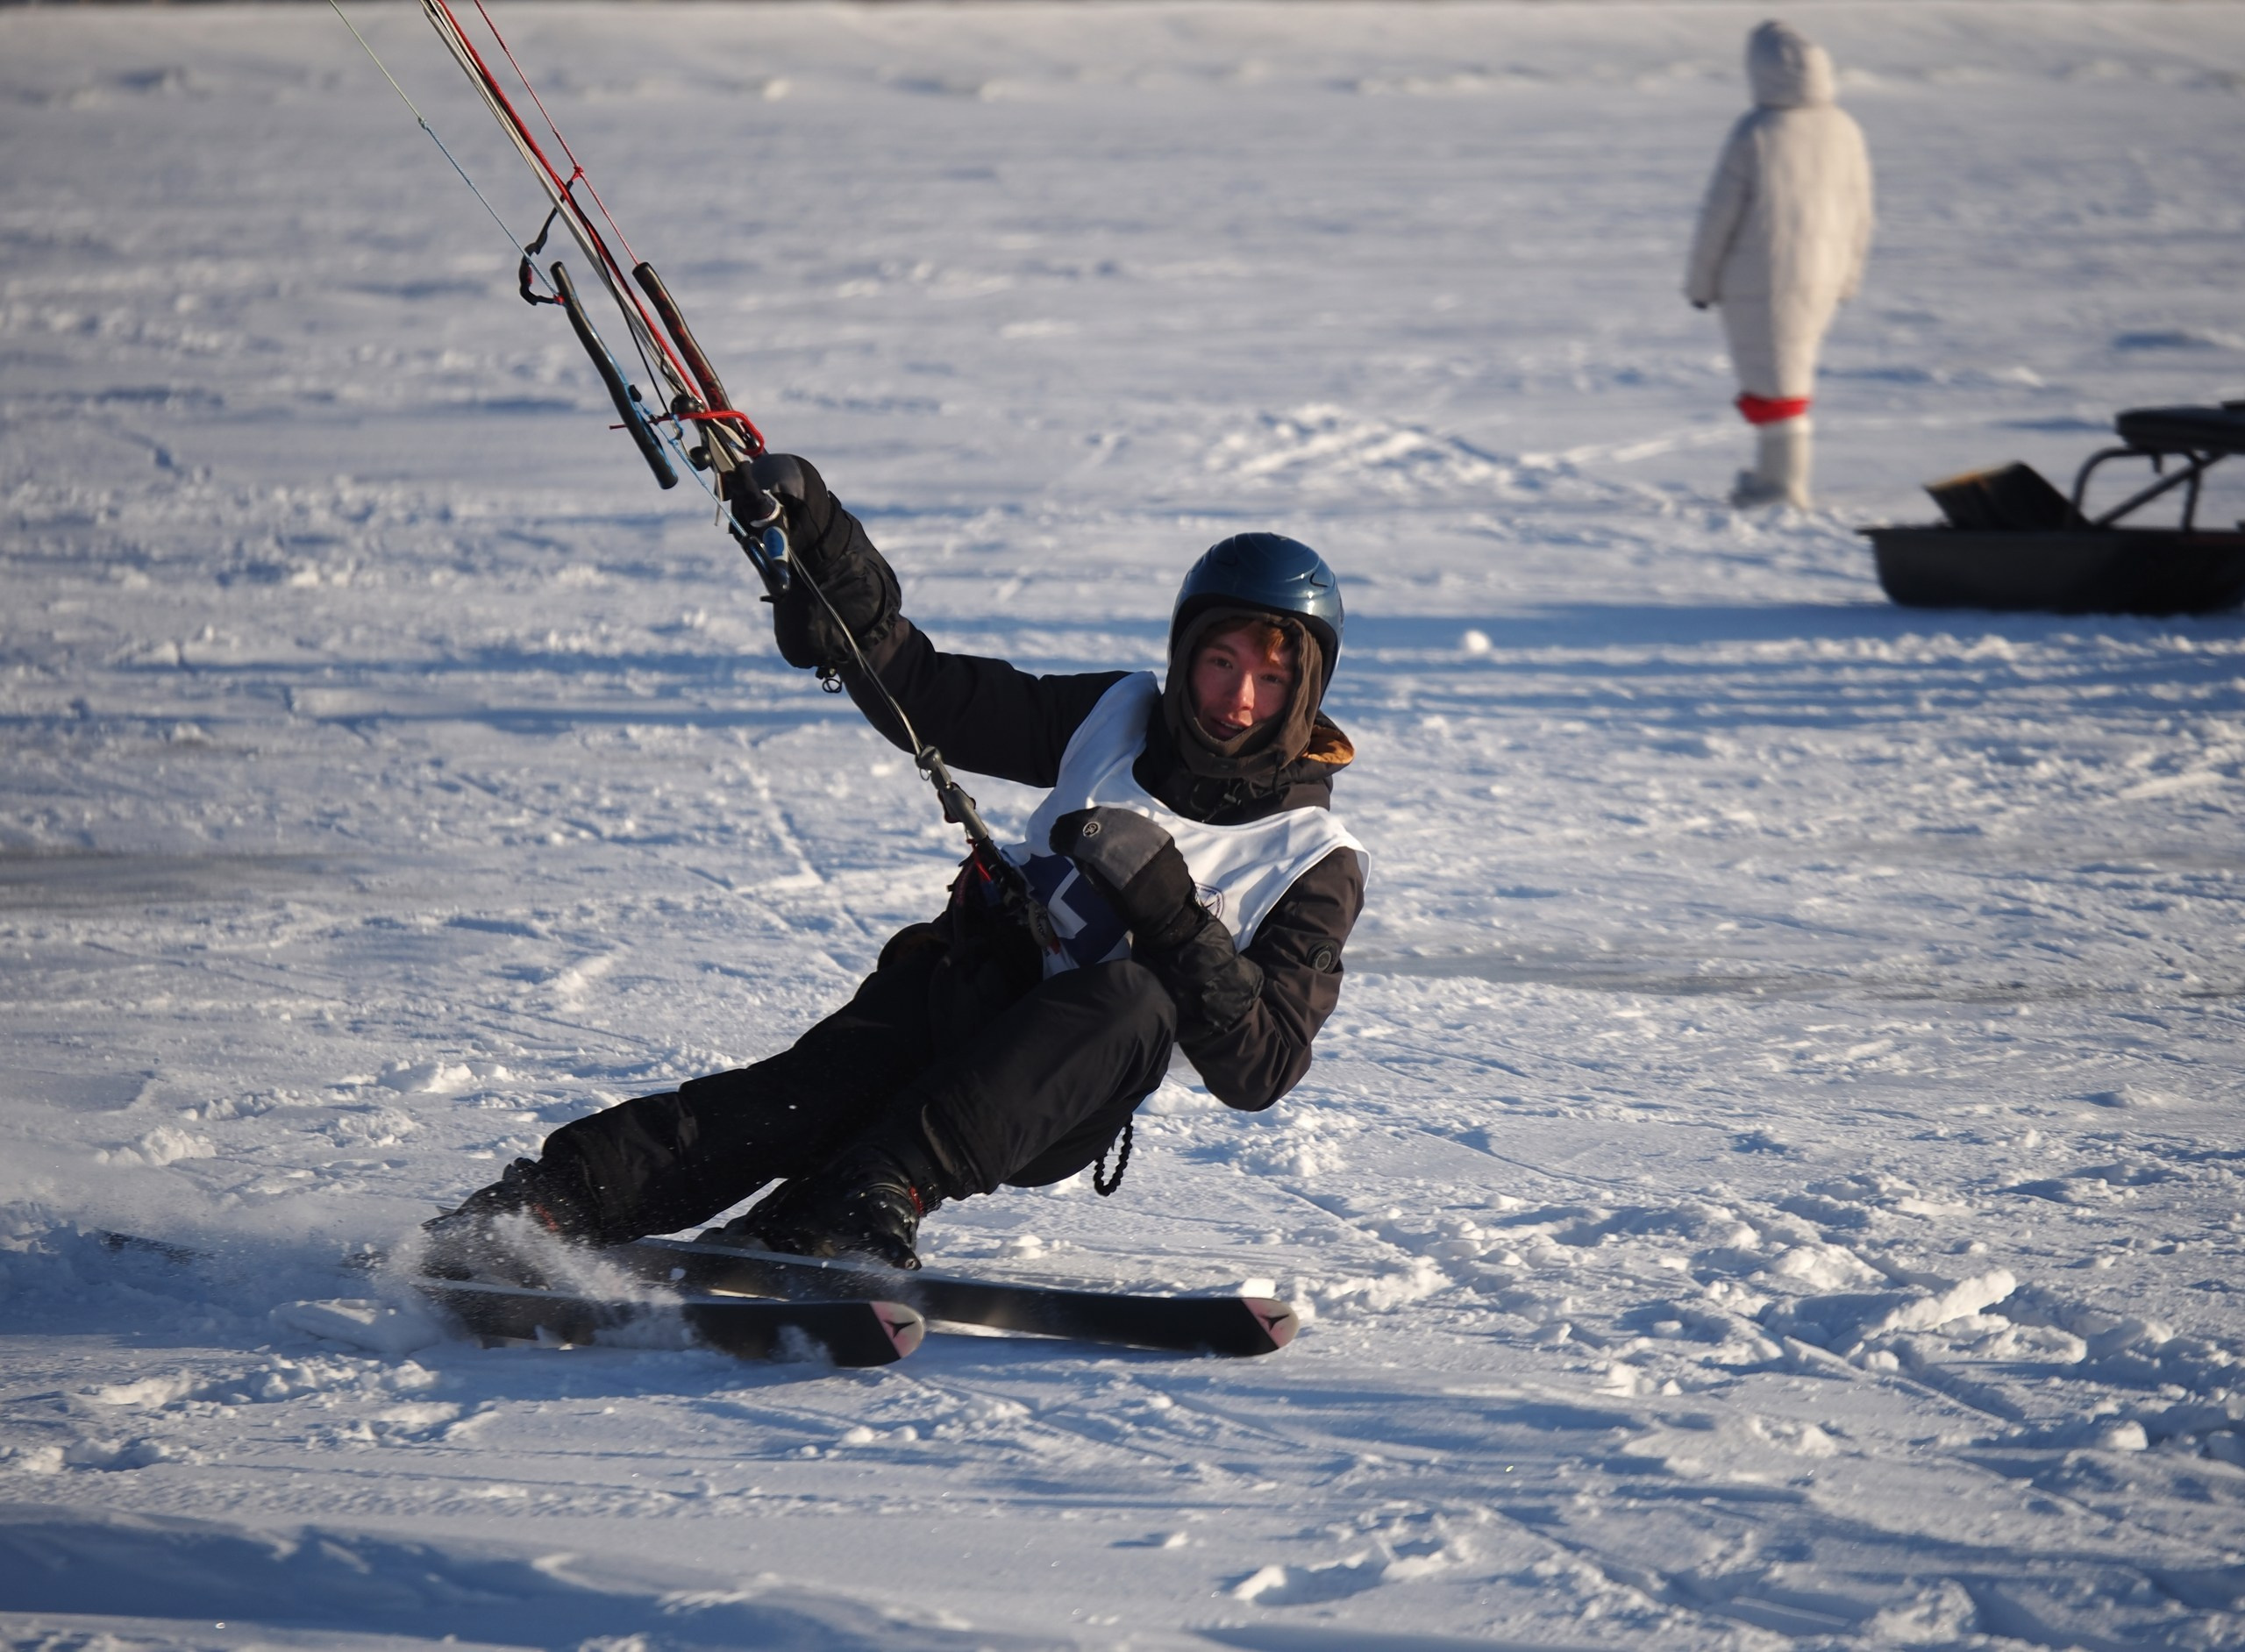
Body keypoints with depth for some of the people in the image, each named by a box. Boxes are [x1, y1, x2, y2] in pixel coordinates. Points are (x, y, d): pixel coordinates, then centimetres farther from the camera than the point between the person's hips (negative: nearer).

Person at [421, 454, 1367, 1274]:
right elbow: (922, 691, 13)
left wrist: (1163, 900, -19)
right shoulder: (1118, 720, 13)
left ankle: (876, 1199, -48)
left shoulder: (1315, 863, 2)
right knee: (809, 1090, -27)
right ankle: (555, 1198, -43)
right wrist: (814, 532, 1)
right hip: (962, 991, 3)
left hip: (1059, 1109, -3)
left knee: (1135, 998, -36)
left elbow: (1258, 1072, -8)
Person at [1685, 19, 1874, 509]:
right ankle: (1776, 470, 24)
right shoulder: (1843, 132, -1)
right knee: (1794, 369, 19)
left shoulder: (1755, 134, -17)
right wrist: (1846, 278, 20)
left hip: (1758, 278, -6)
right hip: (1821, 275, 6)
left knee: (1771, 374, 2)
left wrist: (1701, 279, -1)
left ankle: (1784, 482, 3)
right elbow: (1858, 214, 7)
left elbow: (1720, 213, -12)